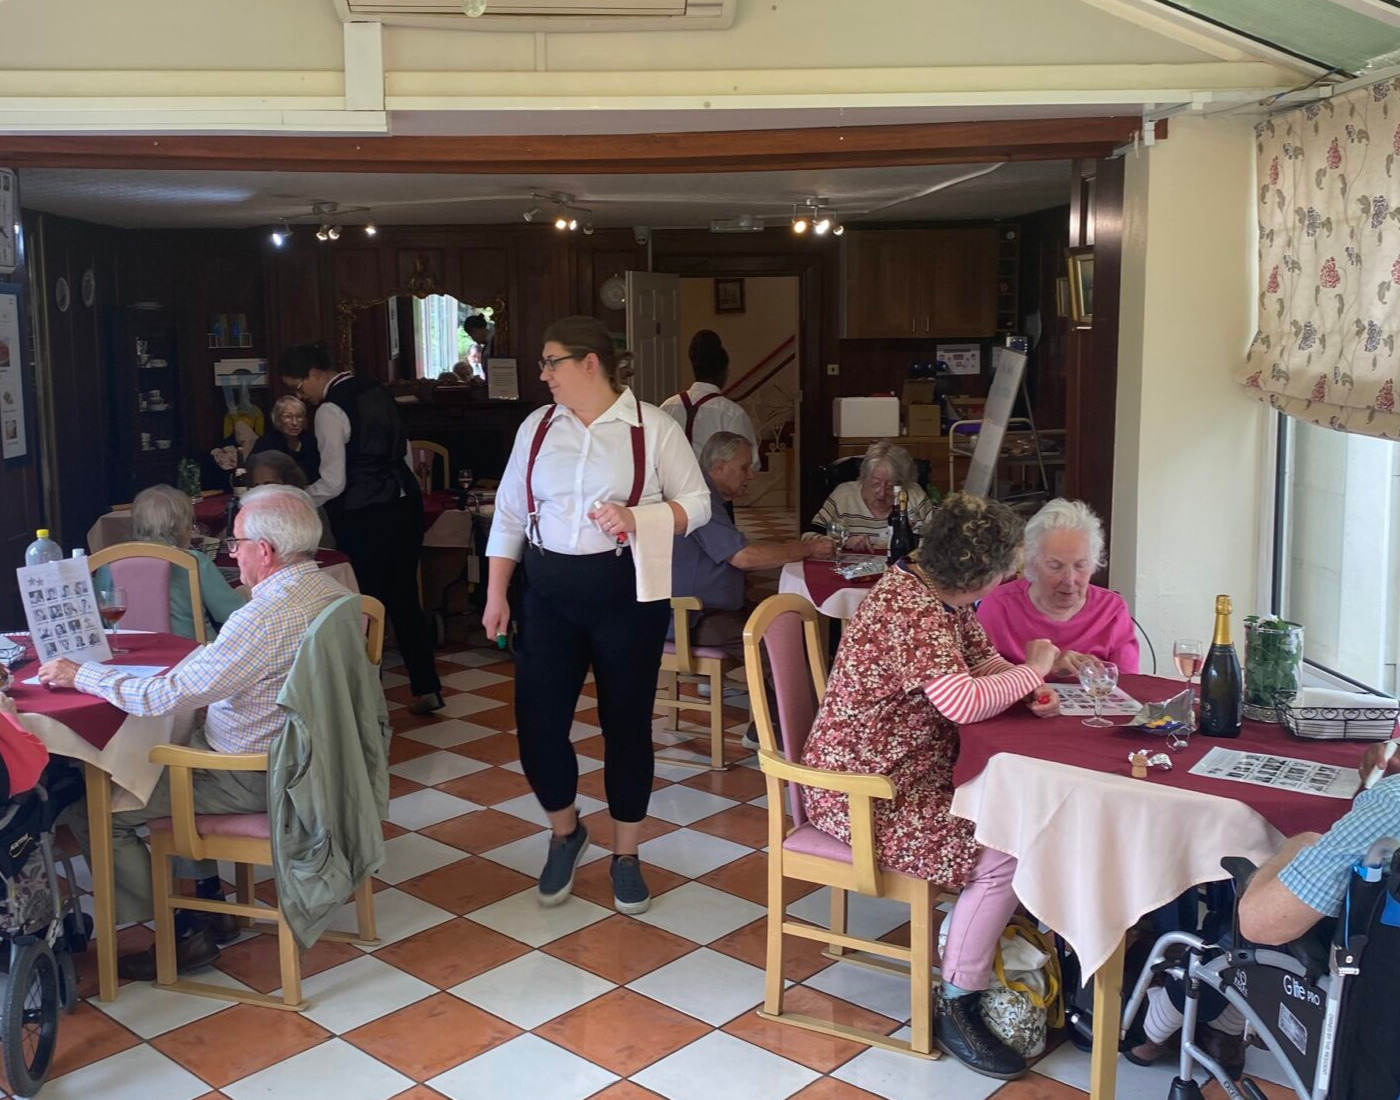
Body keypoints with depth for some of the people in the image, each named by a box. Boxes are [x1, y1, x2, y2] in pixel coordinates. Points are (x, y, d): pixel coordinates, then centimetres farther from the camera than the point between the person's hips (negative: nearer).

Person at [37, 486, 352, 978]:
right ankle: (210, 900, 31)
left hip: (254, 780, -10)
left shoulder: (266, 616, -28)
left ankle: (181, 936, 8)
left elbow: (165, 696, -25)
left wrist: (79, 675, -11)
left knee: (94, 809, -1)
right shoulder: (330, 591, 1)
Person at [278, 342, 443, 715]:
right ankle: (426, 688, 19)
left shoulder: (331, 410, -13)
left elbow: (333, 483, -14)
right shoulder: (375, 391, 10)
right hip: (405, 504, 8)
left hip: (364, 517, -8)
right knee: (404, 598, 14)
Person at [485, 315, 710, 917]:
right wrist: (496, 593, 5)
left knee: (626, 725, 6)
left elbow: (696, 505, -2)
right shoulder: (536, 427, 8)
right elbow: (509, 513, 10)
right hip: (549, 595, 3)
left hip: (627, 594, -3)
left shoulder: (652, 427, -4)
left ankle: (626, 856, 25)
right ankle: (565, 833, 29)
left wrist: (636, 518, -19)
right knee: (537, 725, 0)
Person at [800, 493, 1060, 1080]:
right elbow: (965, 702, -34)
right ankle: (956, 1009, -2)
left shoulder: (944, 593, 6)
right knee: (1004, 854, -18)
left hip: (915, 771, 10)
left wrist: (1029, 687, -6)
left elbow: (982, 658, 14)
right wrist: (1032, 669, -17)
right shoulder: (911, 611, -26)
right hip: (864, 794, -10)